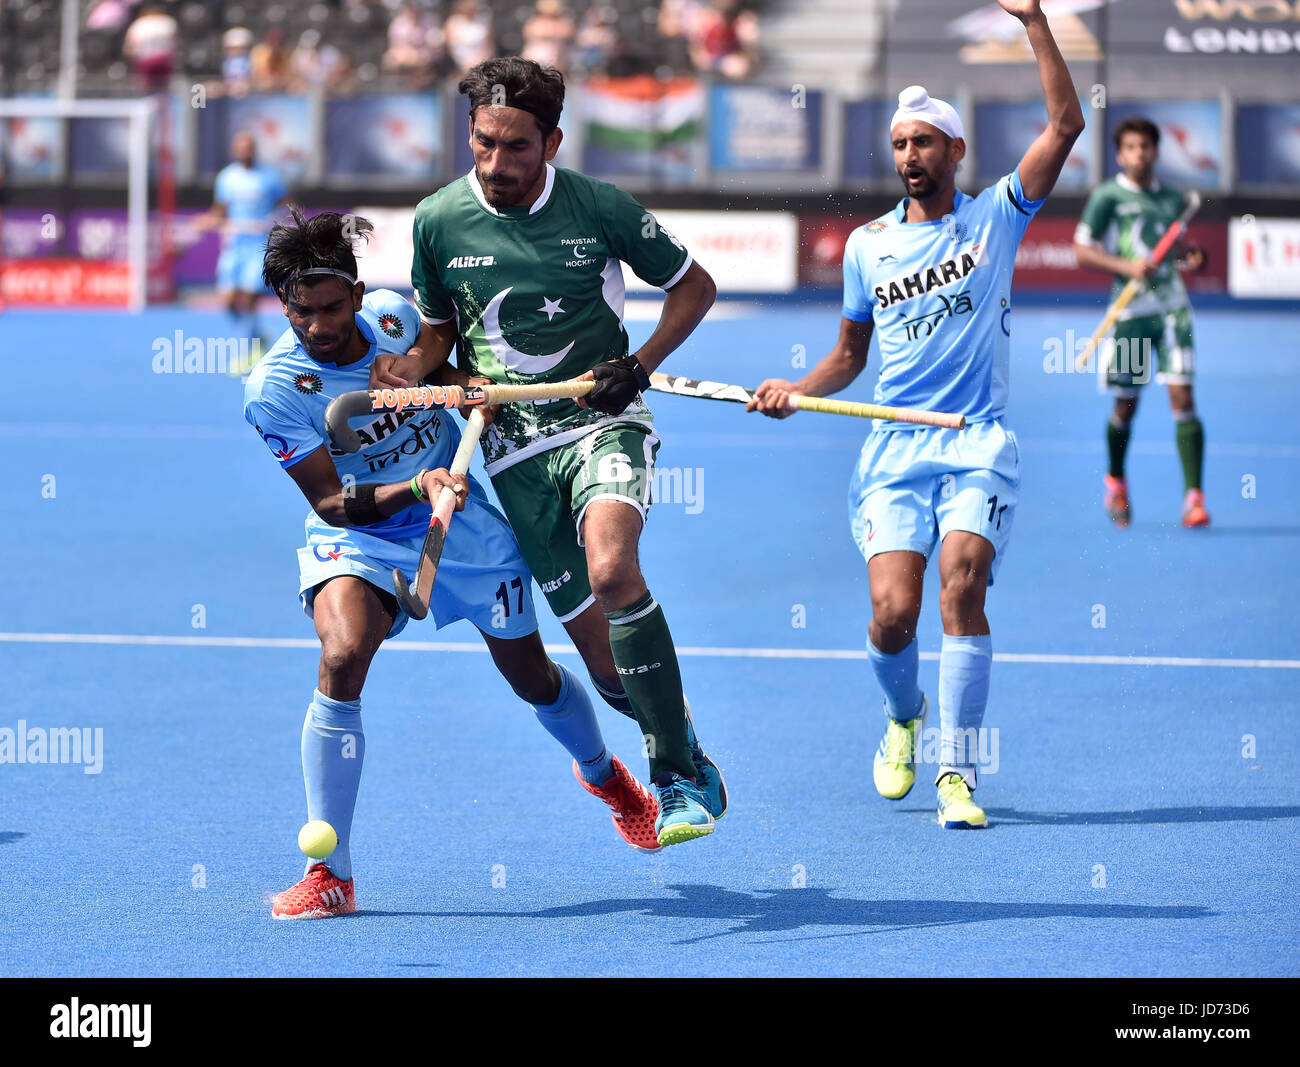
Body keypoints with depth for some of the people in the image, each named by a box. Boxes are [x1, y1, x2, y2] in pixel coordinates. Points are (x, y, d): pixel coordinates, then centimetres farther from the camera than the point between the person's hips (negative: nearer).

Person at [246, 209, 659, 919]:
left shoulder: (395, 315, -12)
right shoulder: (274, 389, -23)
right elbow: (331, 501, -22)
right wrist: (417, 487, -36)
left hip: (464, 528, 3)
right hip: (356, 541, -3)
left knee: (533, 679, 16)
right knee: (342, 656, -32)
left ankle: (601, 769, 53)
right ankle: (331, 874, -26)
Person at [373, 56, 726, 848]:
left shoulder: (600, 209, -6)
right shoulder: (439, 221, 0)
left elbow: (694, 286, 8)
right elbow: (439, 327, 16)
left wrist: (641, 365, -7)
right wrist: (418, 368, -6)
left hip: (602, 424, -3)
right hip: (515, 449, 3)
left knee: (611, 570, -31)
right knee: (603, 657, -4)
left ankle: (681, 777, -22)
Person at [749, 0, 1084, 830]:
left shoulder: (995, 219, 4)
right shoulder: (868, 245, 11)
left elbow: (1066, 124, -6)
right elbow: (851, 354, 21)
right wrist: (796, 391, 2)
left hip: (979, 447, -2)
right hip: (895, 449, 2)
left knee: (963, 585, -21)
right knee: (893, 613, -12)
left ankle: (959, 774, -13)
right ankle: (904, 715, 22)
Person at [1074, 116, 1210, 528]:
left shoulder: (1172, 199, 13)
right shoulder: (1107, 196, 0)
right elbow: (1082, 250, -3)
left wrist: (1190, 255, 5)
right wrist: (1126, 266, -16)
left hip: (1172, 305, 2)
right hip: (1131, 308, -2)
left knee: (1182, 397, -10)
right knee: (1126, 403, 6)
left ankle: (1194, 496, -12)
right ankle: (1116, 482, 33)